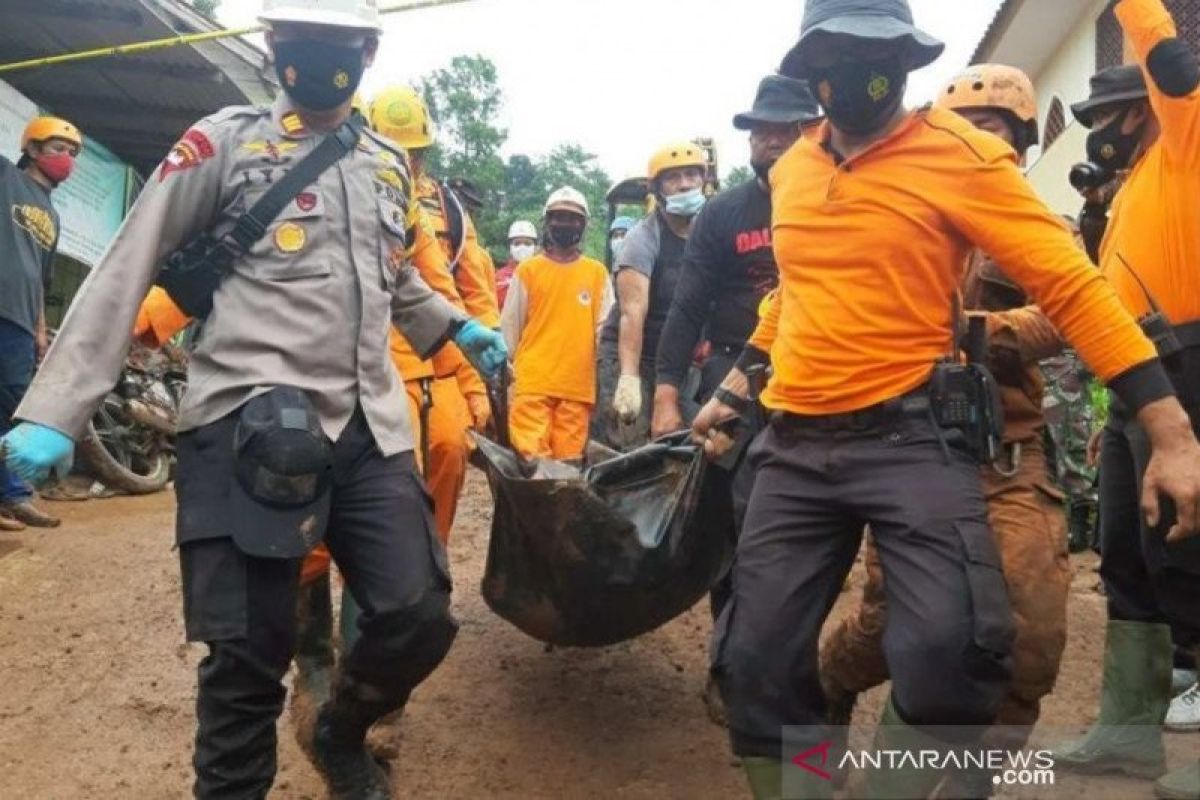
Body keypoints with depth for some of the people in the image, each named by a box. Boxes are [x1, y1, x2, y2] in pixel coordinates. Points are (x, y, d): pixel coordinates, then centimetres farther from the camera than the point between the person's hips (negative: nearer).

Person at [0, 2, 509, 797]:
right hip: (251, 423, -4)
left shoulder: (390, 164, 18)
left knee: (418, 618, -2)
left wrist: (459, 327, 19)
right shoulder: (223, 142, 3)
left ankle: (340, 733, 29)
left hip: (370, 427, 5)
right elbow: (126, 273, 0)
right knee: (249, 649, -3)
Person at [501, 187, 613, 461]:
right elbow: (508, 328, 9)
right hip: (532, 382, -1)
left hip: (578, 385, 1)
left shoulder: (597, 272, 10)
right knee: (533, 459, -9)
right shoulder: (527, 270, 7)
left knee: (570, 463, 3)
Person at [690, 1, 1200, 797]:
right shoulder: (790, 170, 12)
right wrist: (734, 388, 29)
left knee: (950, 649, -21)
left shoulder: (958, 153, -5)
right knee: (757, 659, 3)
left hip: (912, 438, -5)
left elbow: (1071, 285, -9)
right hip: (795, 446, 5)